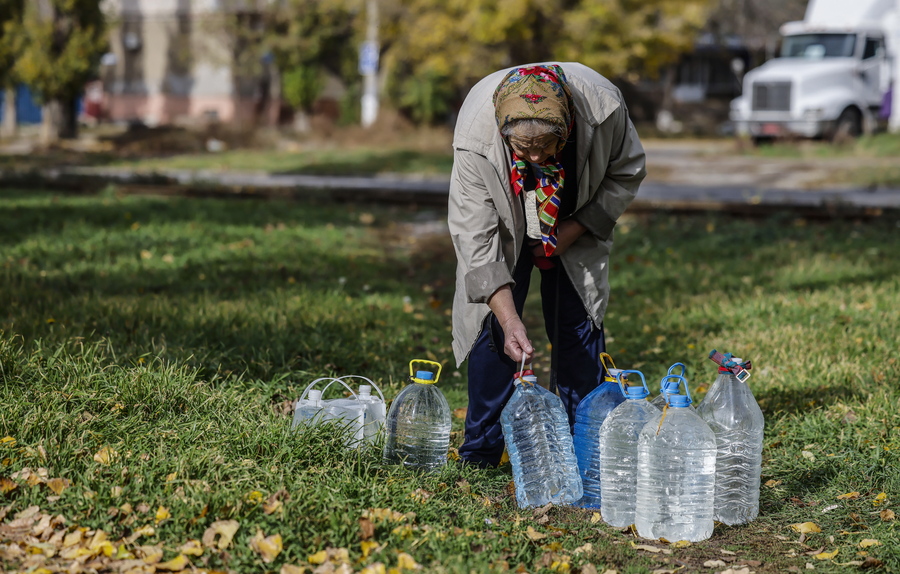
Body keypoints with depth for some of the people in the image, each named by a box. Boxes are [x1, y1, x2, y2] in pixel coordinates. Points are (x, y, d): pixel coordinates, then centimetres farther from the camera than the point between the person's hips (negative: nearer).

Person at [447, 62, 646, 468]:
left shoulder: (602, 105, -35)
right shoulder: (475, 136, -38)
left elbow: (627, 173, -13)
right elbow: (476, 239, -33)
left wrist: (575, 229, -21)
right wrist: (510, 320, -40)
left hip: (576, 225, 1)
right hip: (505, 225, -1)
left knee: (579, 322, -3)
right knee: (492, 320, -8)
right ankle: (479, 456, 3)